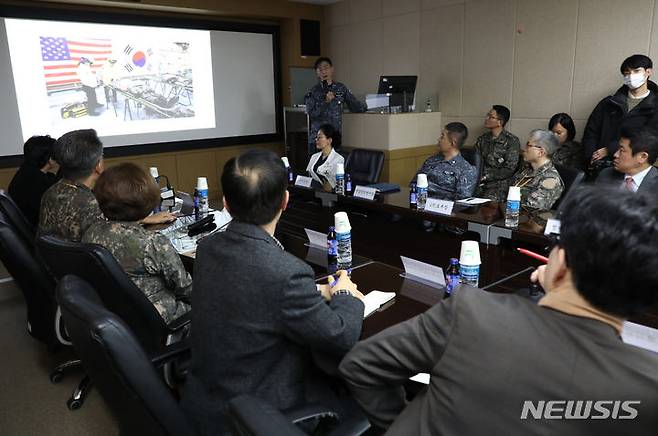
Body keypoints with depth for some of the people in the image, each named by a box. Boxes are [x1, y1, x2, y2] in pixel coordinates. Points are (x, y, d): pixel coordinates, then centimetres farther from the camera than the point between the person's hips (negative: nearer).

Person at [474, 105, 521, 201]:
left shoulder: (512, 141, -1)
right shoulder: (482, 140, 16)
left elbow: (509, 170, -6)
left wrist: (485, 176, -12)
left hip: (500, 183, -4)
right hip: (480, 182, 4)